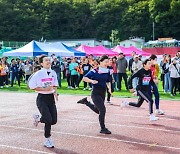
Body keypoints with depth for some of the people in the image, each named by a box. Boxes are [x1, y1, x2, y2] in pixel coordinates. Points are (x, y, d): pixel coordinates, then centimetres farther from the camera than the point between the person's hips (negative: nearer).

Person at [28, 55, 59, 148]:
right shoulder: (38, 74, -11)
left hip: (51, 98, 6)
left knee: (54, 121, 2)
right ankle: (47, 140, 12)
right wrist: (44, 89, -16)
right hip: (42, 98, -6)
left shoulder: (53, 73, 5)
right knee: (48, 120, -16)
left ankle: (38, 118, 30)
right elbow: (31, 86, -8)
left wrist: (55, 91, -1)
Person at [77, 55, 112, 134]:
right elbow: (84, 78, -13)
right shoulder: (94, 71, -14)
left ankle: (86, 102, 41)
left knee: (97, 110, 19)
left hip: (103, 93, 7)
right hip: (95, 93, -7)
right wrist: (92, 81, -28)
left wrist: (109, 88, -1)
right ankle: (103, 128, 0)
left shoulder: (107, 71, 4)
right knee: (102, 109, -15)